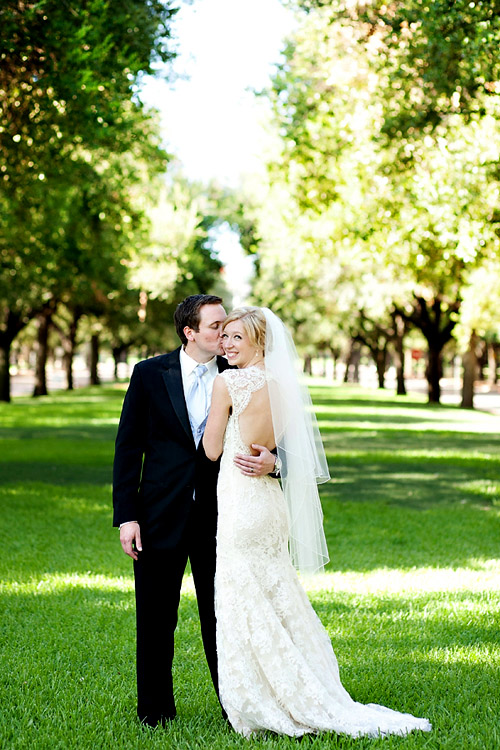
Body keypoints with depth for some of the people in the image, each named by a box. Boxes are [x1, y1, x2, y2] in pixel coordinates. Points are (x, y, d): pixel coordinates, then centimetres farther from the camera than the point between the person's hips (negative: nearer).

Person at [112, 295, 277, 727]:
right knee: (156, 618, 8)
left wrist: (270, 460, -22)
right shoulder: (149, 374, -1)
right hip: (161, 515, 0)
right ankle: (155, 709, 23)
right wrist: (126, 515, -6)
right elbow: (128, 447, 0)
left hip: (218, 516, 1)